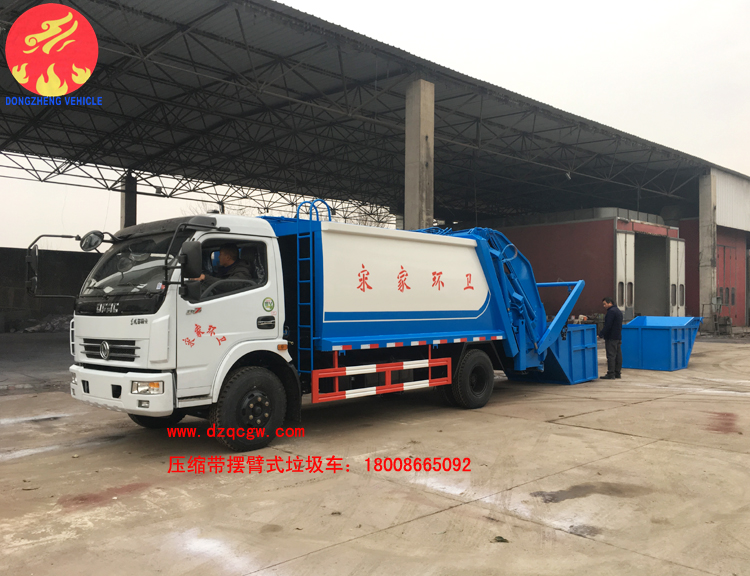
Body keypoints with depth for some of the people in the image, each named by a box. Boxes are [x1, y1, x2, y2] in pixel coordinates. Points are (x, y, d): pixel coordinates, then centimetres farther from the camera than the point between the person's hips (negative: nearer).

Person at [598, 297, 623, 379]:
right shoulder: (618, 311, 19)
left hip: (611, 338, -10)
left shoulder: (611, 311, -15)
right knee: (618, 355, 10)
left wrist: (601, 334, -17)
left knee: (611, 356, -9)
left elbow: (607, 325, -21)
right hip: (618, 337, 10)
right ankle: (618, 373, 14)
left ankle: (611, 374, -9)